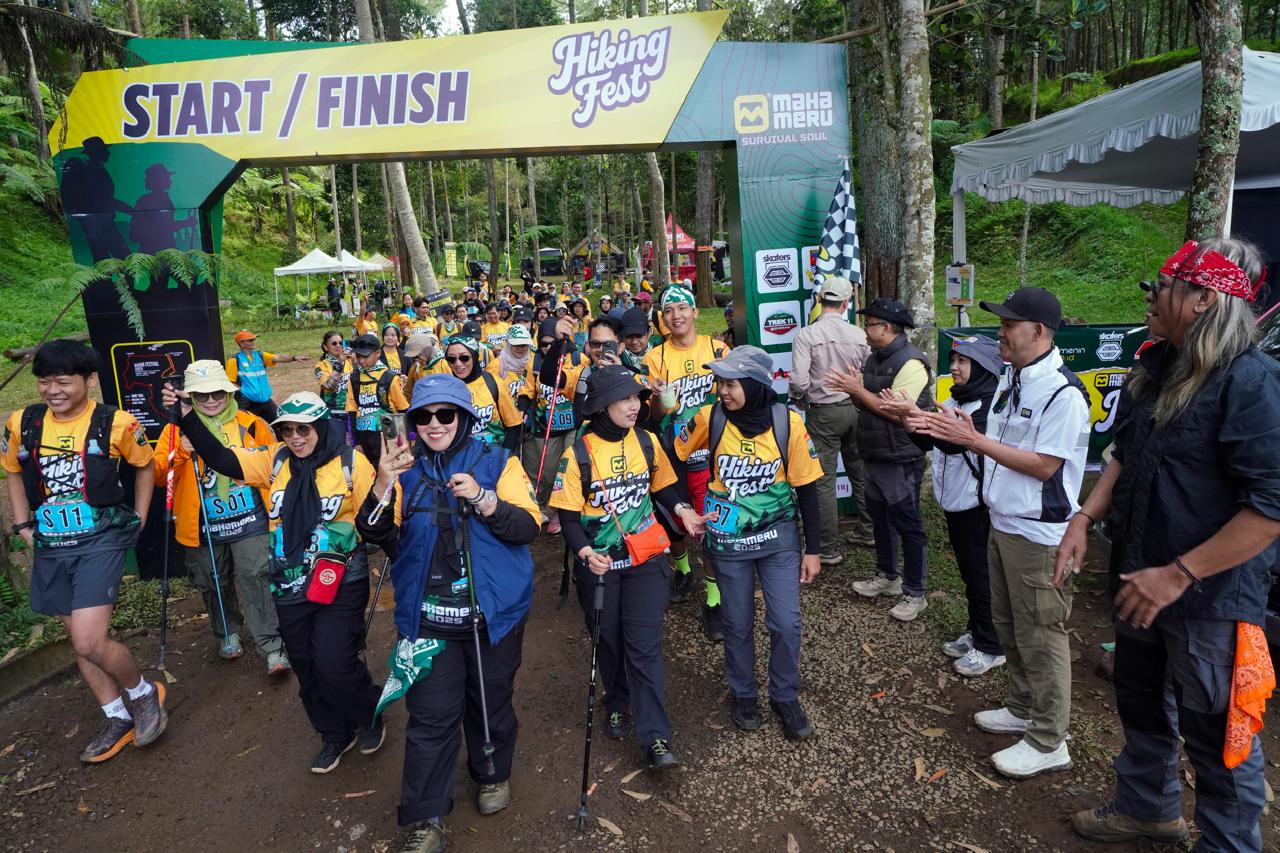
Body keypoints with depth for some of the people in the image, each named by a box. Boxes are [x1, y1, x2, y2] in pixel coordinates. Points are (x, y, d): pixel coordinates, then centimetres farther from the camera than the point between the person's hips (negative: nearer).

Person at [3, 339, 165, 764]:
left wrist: (137, 520, 3)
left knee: (90, 643, -15)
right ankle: (118, 718, 29)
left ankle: (144, 692, 13)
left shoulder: (116, 423, -10)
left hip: (100, 541, -5)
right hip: (49, 547, 5)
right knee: (80, 641, 13)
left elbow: (144, 465, 6)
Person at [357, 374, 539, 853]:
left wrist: (483, 499, -24)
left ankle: (493, 774, 43)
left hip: (493, 612, 0)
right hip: (427, 617, 1)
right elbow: (377, 536, -6)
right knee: (431, 717, 3)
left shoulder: (498, 463, -2)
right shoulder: (406, 470, 3)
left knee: (491, 703, 17)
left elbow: (528, 527, -9)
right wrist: (383, 485, -23)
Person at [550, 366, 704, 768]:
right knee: (609, 641, 16)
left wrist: (682, 509, -8)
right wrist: (585, 551, -27)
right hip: (598, 563, -1)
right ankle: (617, 705, 42)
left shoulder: (647, 442, -2)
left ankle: (656, 738, 2)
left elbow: (663, 486, 12)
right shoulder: (578, 453, -12)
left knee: (645, 646, -3)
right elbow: (568, 514, -11)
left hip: (644, 559, 1)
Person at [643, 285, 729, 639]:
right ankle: (682, 570, 44)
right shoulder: (655, 357, 0)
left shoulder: (717, 349, 0)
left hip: (709, 452, -1)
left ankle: (713, 601, 10)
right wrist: (660, 399, -23)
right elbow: (653, 414, -1)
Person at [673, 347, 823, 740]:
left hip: (778, 535, 0)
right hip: (727, 539, 1)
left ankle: (785, 697, 25)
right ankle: (743, 694, 36)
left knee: (786, 623, 0)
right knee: (738, 623, 12)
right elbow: (674, 456, 2)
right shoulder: (710, 418, -12)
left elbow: (806, 488, -6)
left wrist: (812, 549, -2)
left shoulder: (788, 422, -14)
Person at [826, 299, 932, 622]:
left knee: (907, 525, 1)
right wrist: (852, 389, -9)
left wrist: (857, 389, -21)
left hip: (900, 461, -9)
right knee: (880, 517, 19)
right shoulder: (874, 358, 10)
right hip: (874, 457, 9)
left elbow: (896, 412, -25)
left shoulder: (910, 363, -18)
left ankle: (914, 593, 13)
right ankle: (887, 576, 36)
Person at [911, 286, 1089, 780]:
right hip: (1003, 523, 9)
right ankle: (1023, 710, 40)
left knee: (1040, 636, 4)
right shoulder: (1011, 379, 9)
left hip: (1039, 534, -9)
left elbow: (1044, 465, -21)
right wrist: (948, 429, -2)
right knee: (1008, 626, 21)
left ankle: (1048, 743, 20)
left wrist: (974, 440, -21)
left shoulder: (1064, 392, -20)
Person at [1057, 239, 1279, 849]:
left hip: (1211, 593, -8)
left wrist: (1179, 575, -25)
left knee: (1215, 731, 10)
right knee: (1140, 699, 24)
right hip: (1140, 577, 8)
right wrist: (1085, 517, 1)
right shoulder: (1155, 366, 4)